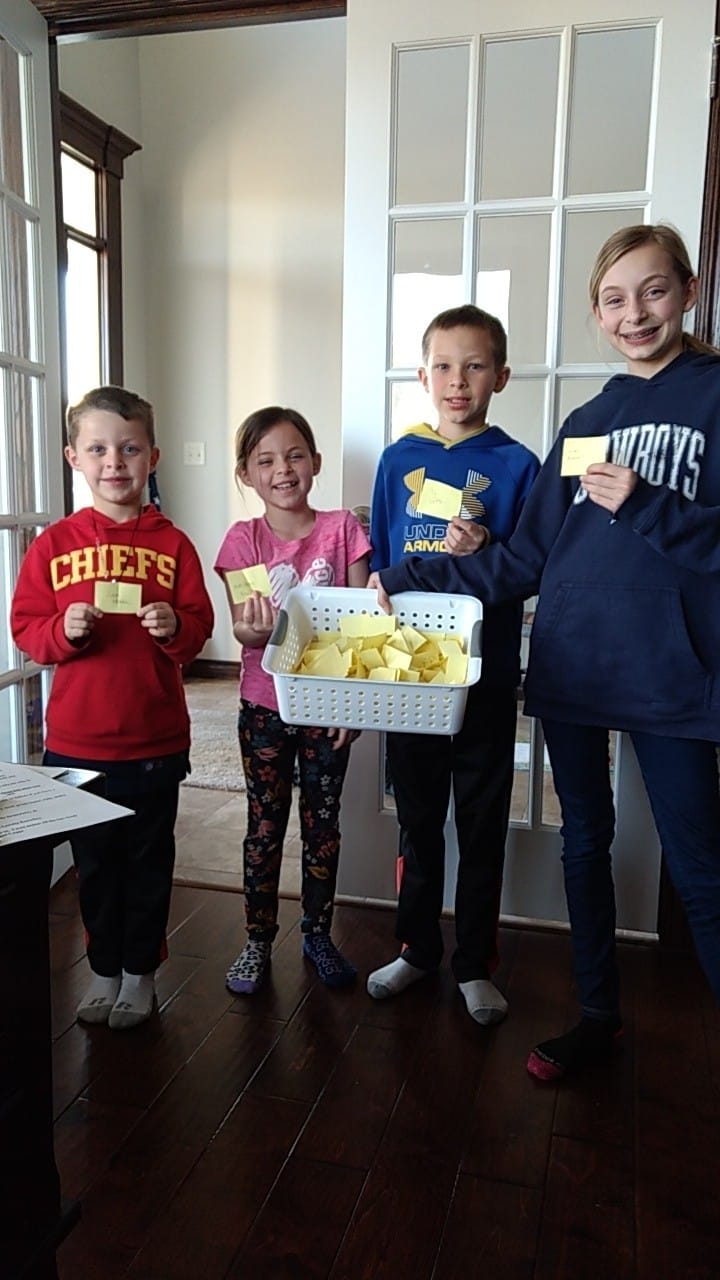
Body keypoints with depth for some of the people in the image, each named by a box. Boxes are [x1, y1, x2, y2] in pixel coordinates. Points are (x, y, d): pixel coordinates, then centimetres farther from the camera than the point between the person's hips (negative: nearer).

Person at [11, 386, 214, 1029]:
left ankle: (141, 971, 33)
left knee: (149, 860, 13)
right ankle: (104, 969, 36)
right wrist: (64, 631, -18)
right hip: (77, 740, 1)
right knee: (95, 861, 16)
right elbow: (25, 627, 1)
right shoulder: (54, 544, 0)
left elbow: (200, 626, -1)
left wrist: (175, 627, -22)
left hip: (155, 739, -1)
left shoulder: (172, 543, -2)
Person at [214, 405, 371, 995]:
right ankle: (258, 940, 26)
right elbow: (241, 631, -8)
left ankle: (318, 933, 31)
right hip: (265, 707, 0)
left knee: (323, 822, 13)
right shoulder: (245, 539, -3)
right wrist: (255, 629, -32)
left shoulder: (342, 529, -4)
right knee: (266, 824, 10)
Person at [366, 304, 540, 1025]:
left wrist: (484, 552, -21)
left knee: (482, 824, 10)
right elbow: (379, 566, 9)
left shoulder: (516, 466, -3)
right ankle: (416, 947, 34)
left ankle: (475, 964, 28)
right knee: (417, 817, 16)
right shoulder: (398, 460, 4)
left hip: (486, 674, -2)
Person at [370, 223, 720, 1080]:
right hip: (570, 668, 5)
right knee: (584, 843, 15)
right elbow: (524, 559, 9)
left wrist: (644, 506, -18)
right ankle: (598, 1016, 33)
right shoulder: (588, 420, 12)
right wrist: (410, 578, 4)